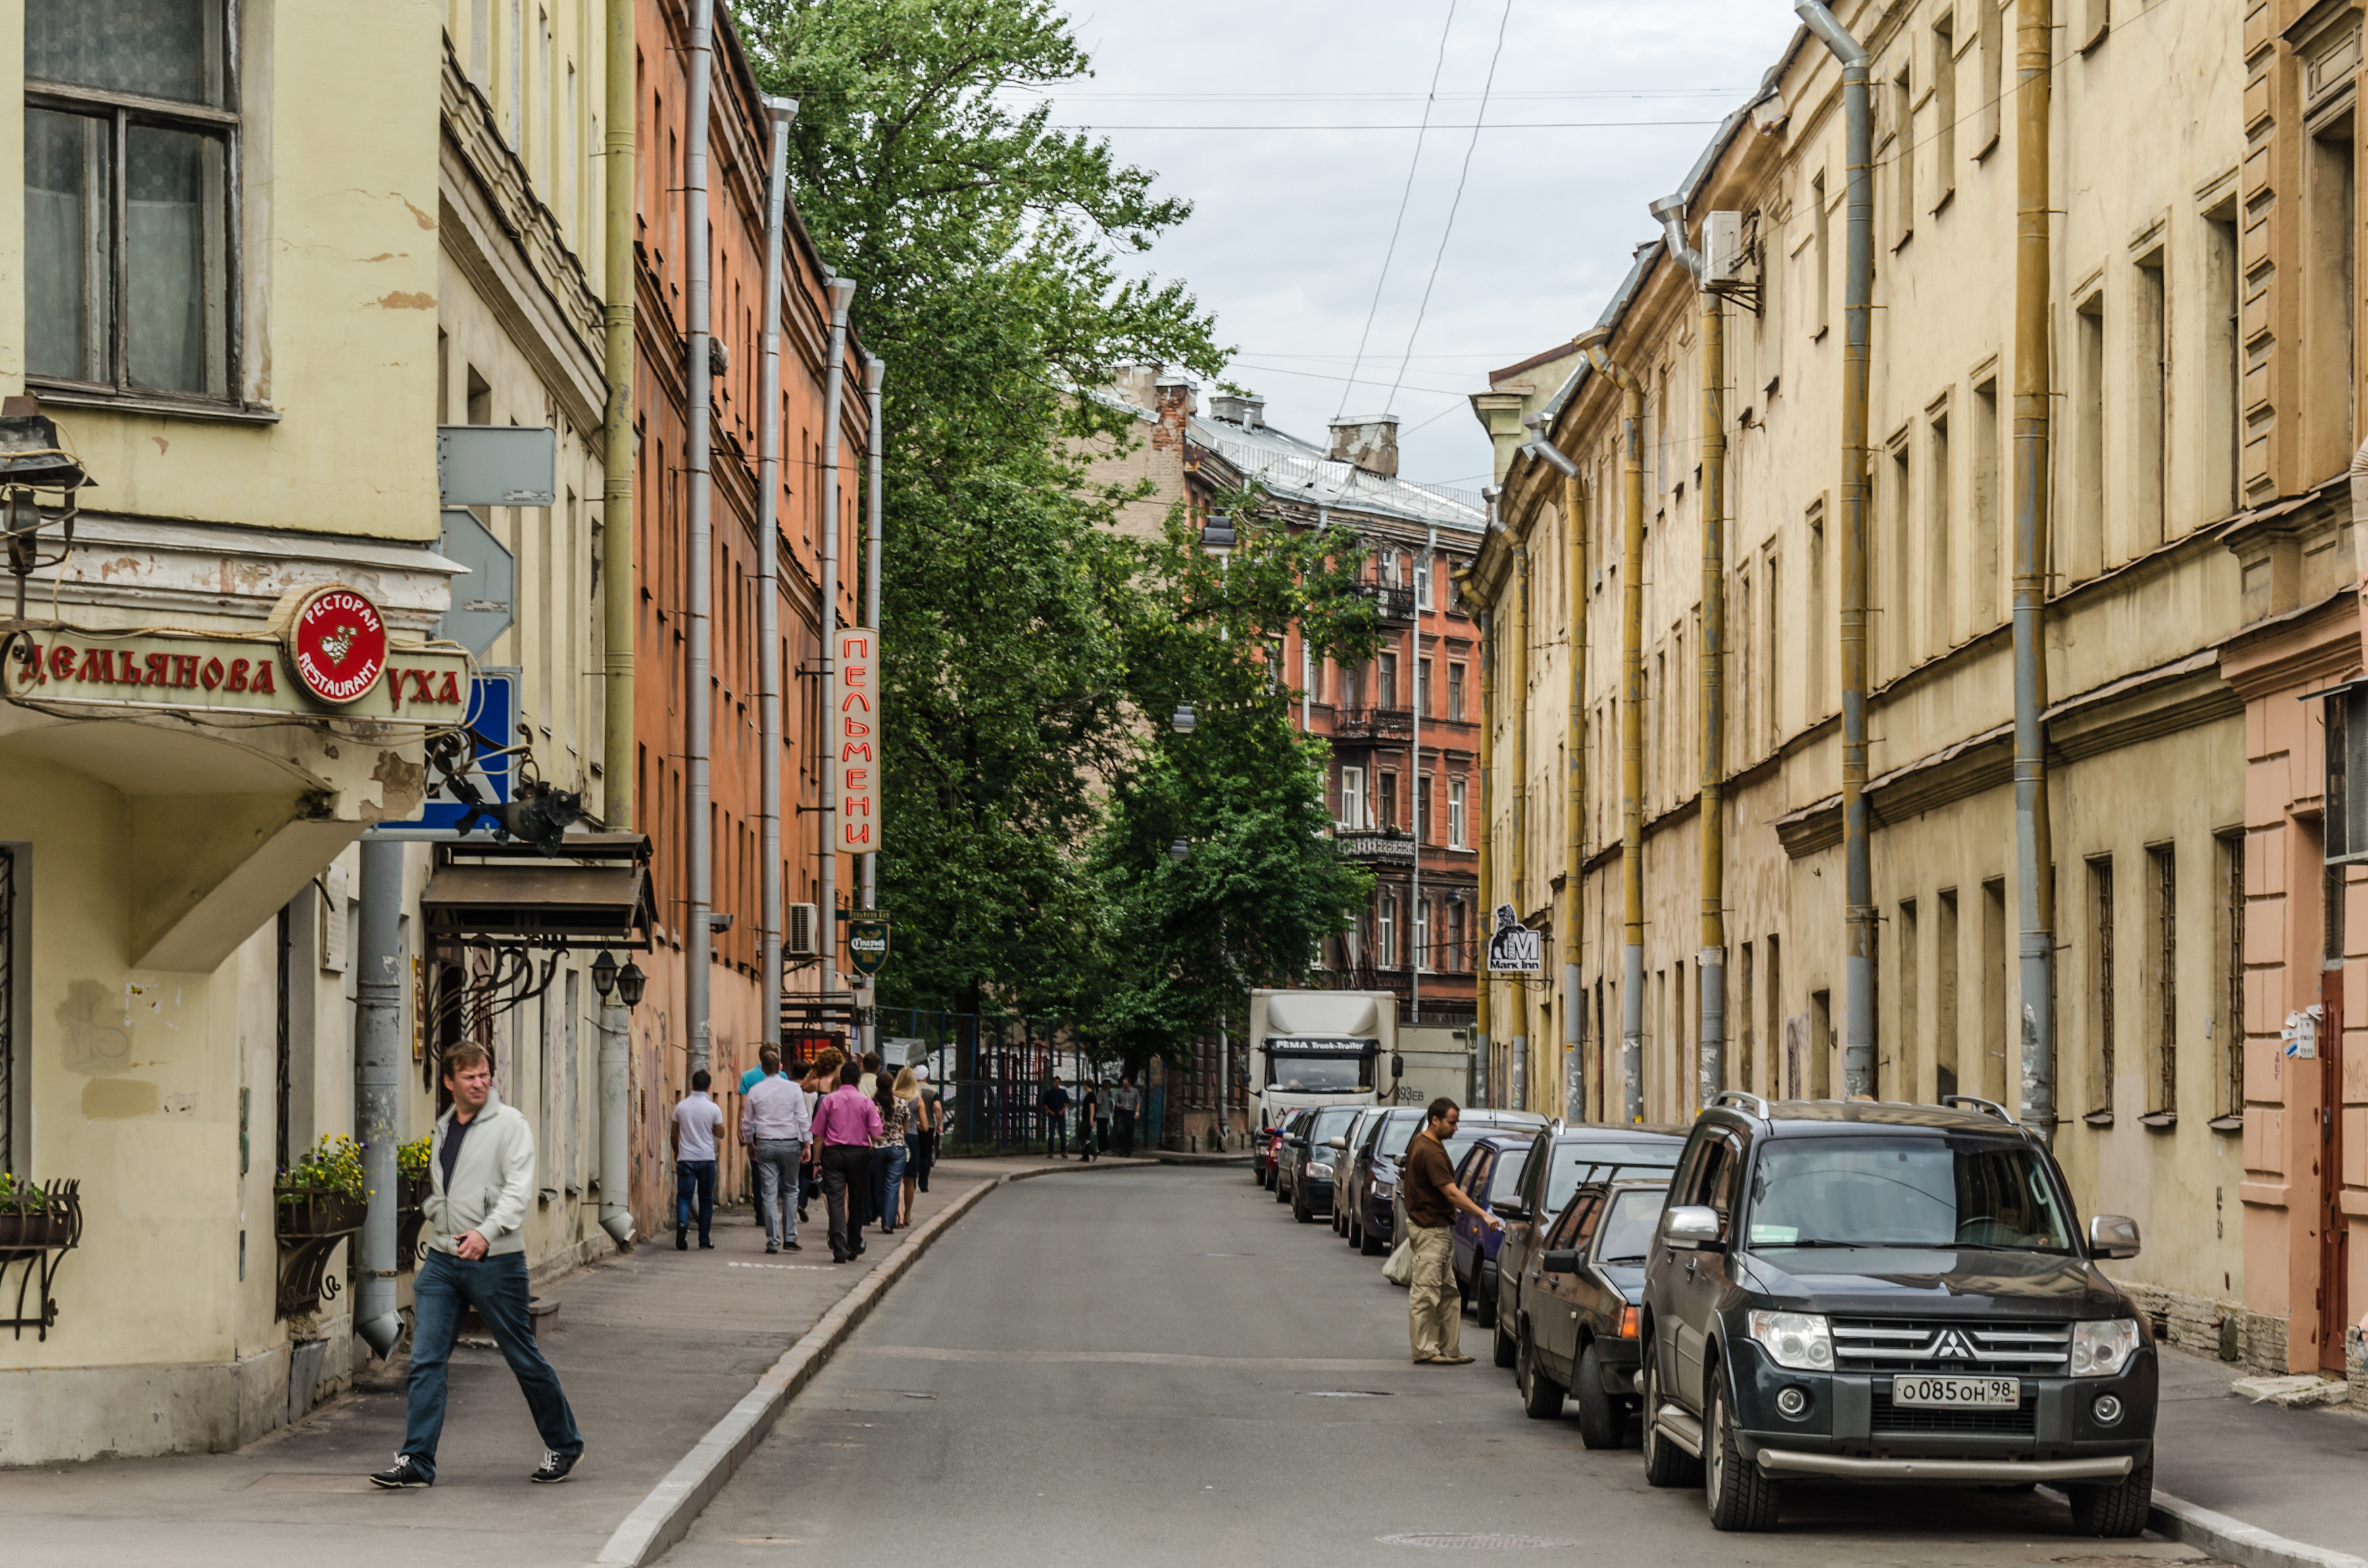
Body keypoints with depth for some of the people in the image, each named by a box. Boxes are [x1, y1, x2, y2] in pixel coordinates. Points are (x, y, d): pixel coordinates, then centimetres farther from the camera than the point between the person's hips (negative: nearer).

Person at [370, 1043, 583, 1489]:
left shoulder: (510, 1123, -6)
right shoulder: (442, 1128, 14)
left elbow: (520, 1189, -16)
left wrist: (487, 1232, -27)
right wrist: (439, 1229, 11)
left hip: (495, 1260, -5)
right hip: (442, 1259, 5)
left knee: (524, 1359, 5)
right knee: (426, 1360, -3)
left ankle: (564, 1445, 22)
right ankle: (416, 1460, -2)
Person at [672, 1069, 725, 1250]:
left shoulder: (681, 1106, -1)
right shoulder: (713, 1109, -5)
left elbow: (674, 1134, 7)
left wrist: (676, 1152, 24)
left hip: (685, 1158, 0)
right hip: (707, 1158, 0)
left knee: (684, 1195, 2)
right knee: (706, 1198, 11)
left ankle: (682, 1224, -26)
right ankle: (705, 1239, 14)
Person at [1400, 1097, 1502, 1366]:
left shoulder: (1419, 1142, 12)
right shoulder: (1431, 1152, -21)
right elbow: (1451, 1193, -25)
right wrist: (1484, 1216, -27)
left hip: (1438, 1228, 11)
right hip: (1430, 1230, -11)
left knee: (1447, 1293, 11)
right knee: (1425, 1292, -6)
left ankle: (1448, 1349, 12)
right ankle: (1424, 1350, -3)